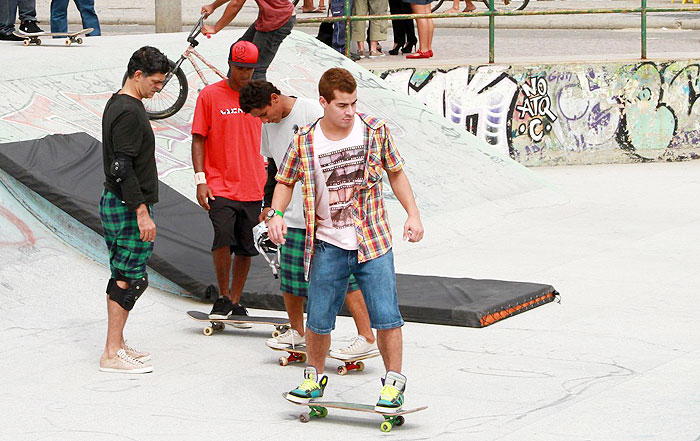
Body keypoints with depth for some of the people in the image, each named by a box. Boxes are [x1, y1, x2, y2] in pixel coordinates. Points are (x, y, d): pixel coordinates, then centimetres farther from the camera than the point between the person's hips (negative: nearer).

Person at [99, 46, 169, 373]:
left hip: (113, 202, 10)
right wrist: (142, 212, -22)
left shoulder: (116, 104, 15)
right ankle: (113, 354, -5)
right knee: (131, 279, -7)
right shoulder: (129, 112, -17)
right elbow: (123, 168, -22)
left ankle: (117, 345, 20)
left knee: (122, 277, 14)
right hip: (128, 207, -10)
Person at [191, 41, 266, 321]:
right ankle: (223, 297, -2)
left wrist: (269, 181, 16)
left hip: (253, 189, 4)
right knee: (223, 238, -20)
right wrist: (200, 180, -7)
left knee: (246, 248, 4)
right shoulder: (210, 95, 0)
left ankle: (236, 302, 18)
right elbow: (198, 139, 1)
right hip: (220, 187, -4)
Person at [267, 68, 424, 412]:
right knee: (318, 321, 6)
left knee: (386, 316, -5)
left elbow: (396, 172, 10)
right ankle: (314, 377, 29)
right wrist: (277, 214, -6)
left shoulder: (375, 130, -2)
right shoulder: (304, 142, -4)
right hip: (328, 245, 0)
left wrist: (413, 214, 2)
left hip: (373, 241, 0)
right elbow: (285, 181, 11)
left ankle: (394, 381, 11)